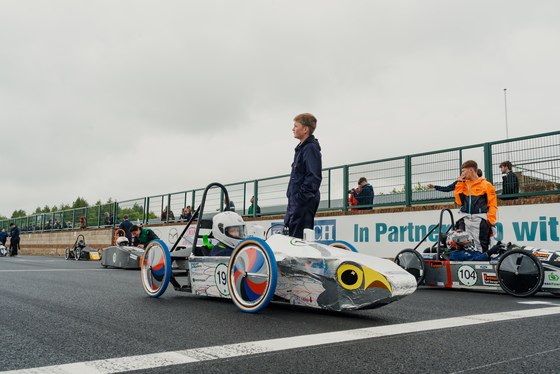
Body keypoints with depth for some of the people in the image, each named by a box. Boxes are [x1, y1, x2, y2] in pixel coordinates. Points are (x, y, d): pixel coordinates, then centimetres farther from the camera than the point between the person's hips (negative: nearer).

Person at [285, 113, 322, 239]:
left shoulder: (311, 148, -11)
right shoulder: (301, 148, 20)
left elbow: (314, 177, -20)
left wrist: (300, 197, -22)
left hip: (304, 201, -10)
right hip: (296, 201, 10)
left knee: (299, 237, -12)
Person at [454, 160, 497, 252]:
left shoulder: (486, 185, 3)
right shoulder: (463, 184, 16)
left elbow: (492, 204, 1)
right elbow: (459, 201, 6)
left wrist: (490, 221, -8)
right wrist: (459, 183, 6)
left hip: (480, 221, -4)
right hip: (465, 221, 4)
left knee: (481, 248, -1)